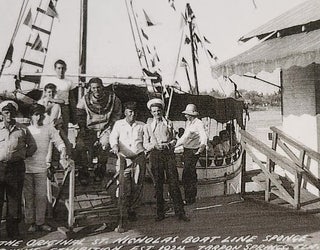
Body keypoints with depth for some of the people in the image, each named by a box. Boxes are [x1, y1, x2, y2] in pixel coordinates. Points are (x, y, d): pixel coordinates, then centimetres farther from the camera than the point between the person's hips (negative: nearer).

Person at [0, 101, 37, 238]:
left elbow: (32, 146, 16)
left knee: (14, 199, 6)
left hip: (16, 167, 0)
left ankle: (13, 229, 17)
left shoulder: (23, 129, 6)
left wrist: (23, 155, 6)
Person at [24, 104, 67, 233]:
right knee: (28, 196, 5)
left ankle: (40, 222, 10)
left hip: (41, 168, -1)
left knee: (41, 196, -1)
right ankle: (31, 222, 14)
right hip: (26, 168, 1)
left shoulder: (49, 129, 6)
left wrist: (62, 150, -13)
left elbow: (59, 142, 6)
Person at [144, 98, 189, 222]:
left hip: (168, 153, 0)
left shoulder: (169, 123, 13)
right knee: (158, 184, 3)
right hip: (155, 155, 0)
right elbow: (145, 144, 8)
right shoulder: (148, 126, 11)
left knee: (174, 182, -5)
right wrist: (155, 145, -11)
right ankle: (160, 213, 12)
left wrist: (169, 144, -8)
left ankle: (180, 212, -1)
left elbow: (174, 139, 14)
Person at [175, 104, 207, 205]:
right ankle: (192, 196, 29)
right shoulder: (188, 123, 12)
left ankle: (189, 199, -1)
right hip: (186, 150, 9)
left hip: (193, 151, -9)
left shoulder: (199, 124, -15)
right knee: (191, 174, 16)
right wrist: (176, 144, 28)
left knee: (186, 175, -11)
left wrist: (203, 144, -52)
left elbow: (203, 136, -32)